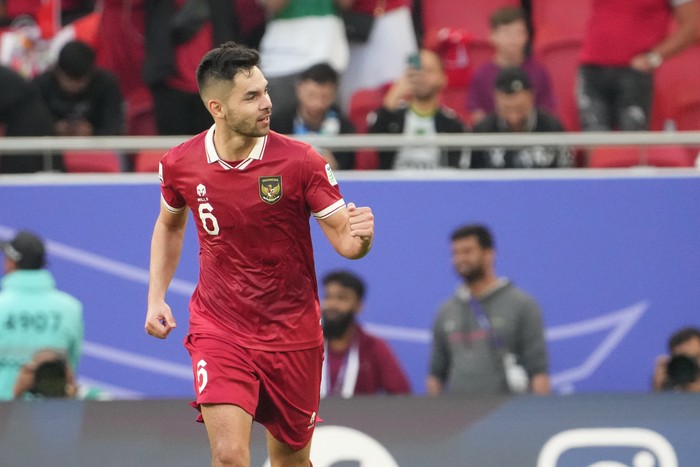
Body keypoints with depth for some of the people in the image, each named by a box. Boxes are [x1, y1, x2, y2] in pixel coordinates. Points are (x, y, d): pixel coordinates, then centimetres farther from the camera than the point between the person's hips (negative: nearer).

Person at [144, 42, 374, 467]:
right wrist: (157, 298, 7)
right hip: (218, 332, 0)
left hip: (292, 334, 0)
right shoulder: (181, 165, -7)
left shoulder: (300, 161, -13)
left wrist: (360, 235, -34)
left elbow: (345, 241, -10)